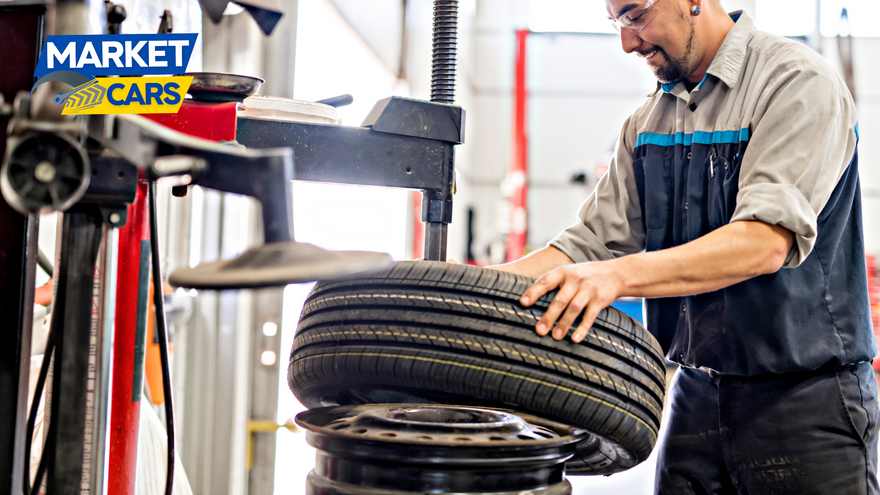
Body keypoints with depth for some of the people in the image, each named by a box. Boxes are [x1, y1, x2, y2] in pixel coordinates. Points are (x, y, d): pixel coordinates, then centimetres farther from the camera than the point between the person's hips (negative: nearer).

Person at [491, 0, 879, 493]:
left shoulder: (798, 82, -12)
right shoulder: (650, 120, 9)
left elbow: (767, 240, -25)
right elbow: (596, 239, 6)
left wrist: (620, 275, -36)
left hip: (807, 400, -6)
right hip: (695, 395, 6)